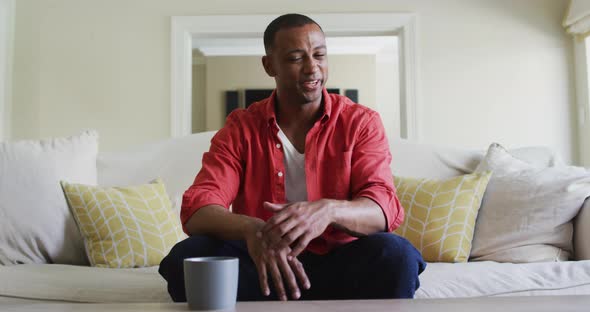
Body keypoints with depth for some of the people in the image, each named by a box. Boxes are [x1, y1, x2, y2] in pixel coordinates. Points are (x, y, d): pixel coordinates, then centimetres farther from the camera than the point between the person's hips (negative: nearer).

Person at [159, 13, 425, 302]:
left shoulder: (361, 122, 0)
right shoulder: (240, 128, 1)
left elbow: (384, 209, -14)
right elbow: (197, 209, -12)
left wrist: (328, 211, -38)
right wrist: (251, 229, -36)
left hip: (339, 264, -1)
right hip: (260, 265, 2)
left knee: (396, 255, -31)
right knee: (187, 256, -26)